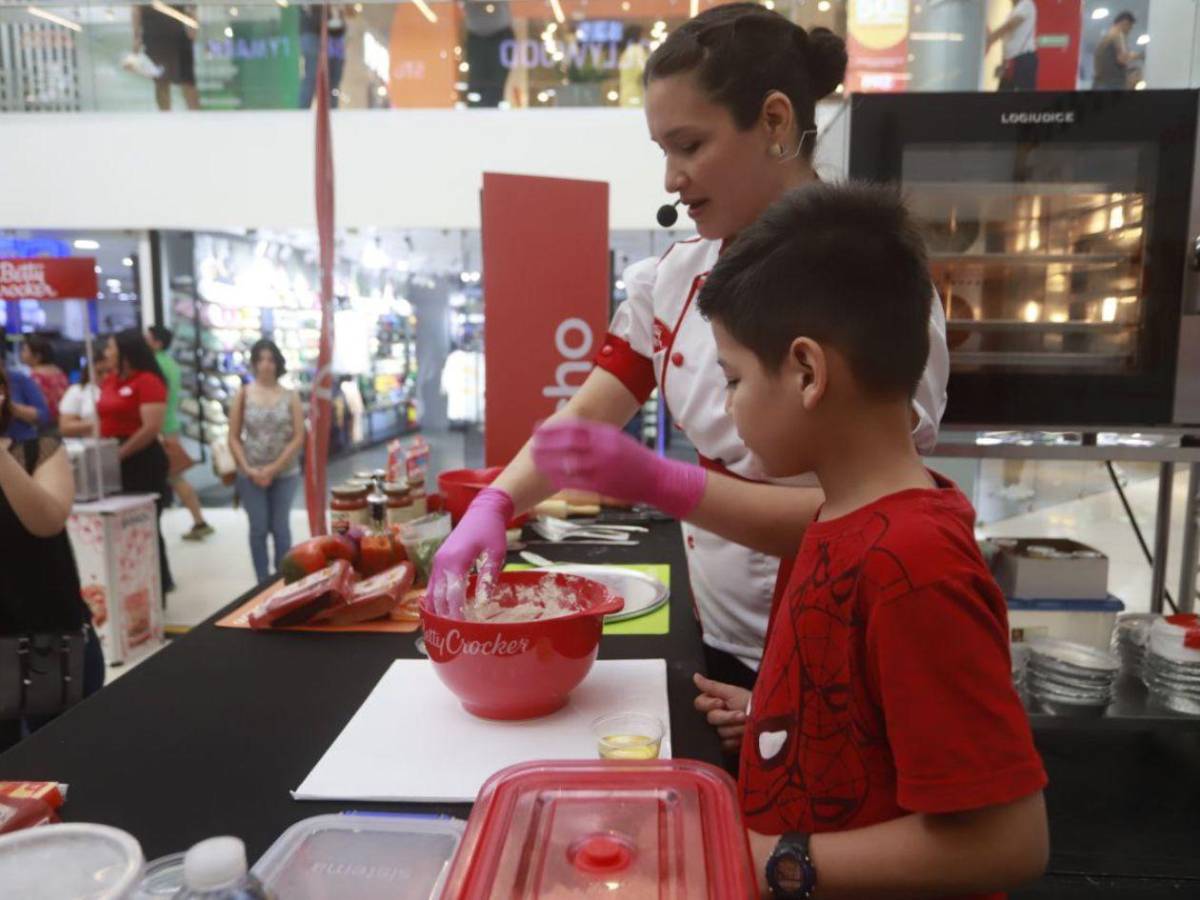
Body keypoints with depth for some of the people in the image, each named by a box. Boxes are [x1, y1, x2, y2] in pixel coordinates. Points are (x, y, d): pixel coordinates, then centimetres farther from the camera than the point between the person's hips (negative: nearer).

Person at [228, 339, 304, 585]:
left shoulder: (290, 396, 0)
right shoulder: (243, 394, 1)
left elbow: (298, 437, -4)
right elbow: (234, 437, 1)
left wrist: (274, 468, -11)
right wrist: (248, 468, -11)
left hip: (284, 474, 0)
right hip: (251, 475, 0)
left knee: (280, 527, 7)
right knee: (258, 528, 4)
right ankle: (263, 582, 13)